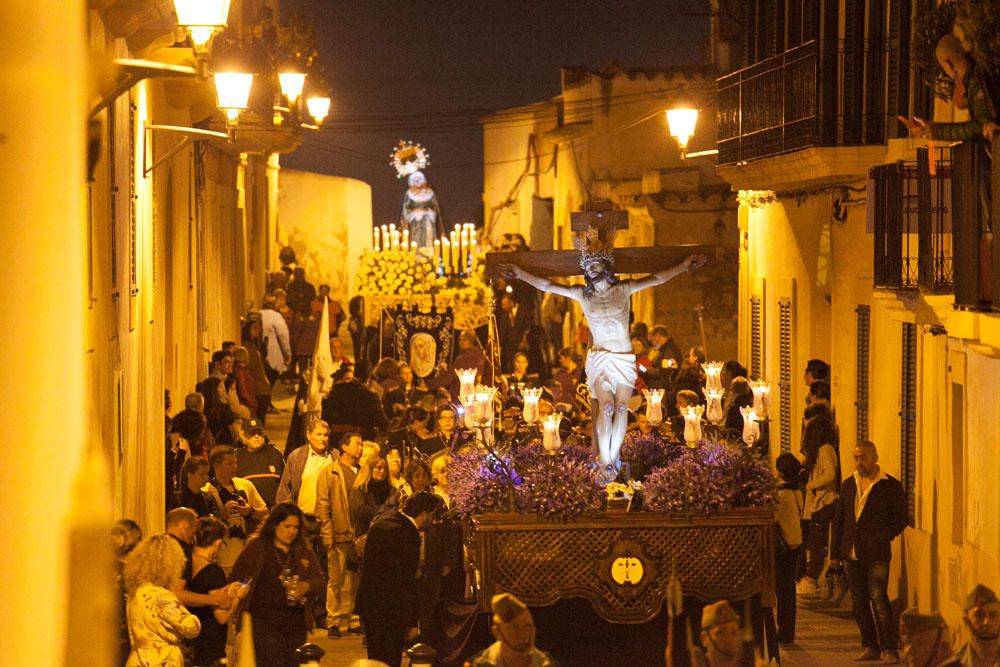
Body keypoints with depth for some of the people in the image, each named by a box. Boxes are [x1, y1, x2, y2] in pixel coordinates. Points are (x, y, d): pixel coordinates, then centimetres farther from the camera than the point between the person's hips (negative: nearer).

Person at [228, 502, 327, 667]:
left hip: (297, 624, 5)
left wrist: (306, 586, -13)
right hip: (265, 622, -5)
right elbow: (236, 579, 2)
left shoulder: (304, 552, 14)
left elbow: (320, 581, 9)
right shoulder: (256, 547, 2)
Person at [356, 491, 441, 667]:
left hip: (368, 602, 9)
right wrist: (412, 622, -13)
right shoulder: (408, 536, -21)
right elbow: (407, 583, -19)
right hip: (389, 610, -8)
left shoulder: (382, 521, 6)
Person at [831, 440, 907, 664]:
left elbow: (900, 518, -1)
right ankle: (870, 646, 15)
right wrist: (836, 550, 10)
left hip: (876, 554, -5)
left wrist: (882, 538, -14)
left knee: (878, 598, -14)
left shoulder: (891, 486, -1)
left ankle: (889, 648, -11)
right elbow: (839, 518, 16)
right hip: (852, 553, 5)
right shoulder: (848, 485, 13)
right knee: (860, 601, 7)